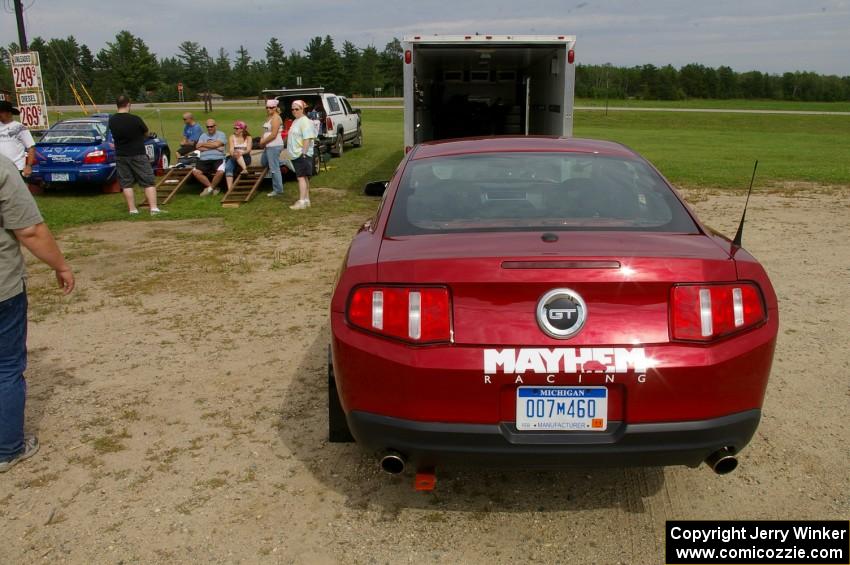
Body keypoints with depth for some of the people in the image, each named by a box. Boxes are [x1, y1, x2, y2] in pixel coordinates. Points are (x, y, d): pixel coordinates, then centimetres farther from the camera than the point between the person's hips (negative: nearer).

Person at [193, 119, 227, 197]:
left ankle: (210, 188, -7)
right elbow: (199, 147, 4)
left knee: (220, 172, -33)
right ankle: (212, 187, -5)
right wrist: (214, 147, -5)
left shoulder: (221, 134, 10)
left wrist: (203, 144, 3)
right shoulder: (203, 135, 20)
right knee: (195, 172, -21)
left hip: (218, 159, -3)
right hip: (204, 159, 3)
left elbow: (216, 144, -9)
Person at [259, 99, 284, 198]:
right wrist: (262, 140, 3)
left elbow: (273, 135, -19)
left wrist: (263, 142, -9)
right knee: (264, 163, 23)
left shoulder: (276, 118, -13)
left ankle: (278, 190, -4)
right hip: (268, 146, 11)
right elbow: (265, 131, 21)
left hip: (274, 146, -11)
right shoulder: (269, 118, 16)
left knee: (274, 169, -8)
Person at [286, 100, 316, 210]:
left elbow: (307, 138, -21)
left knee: (301, 177, -13)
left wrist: (304, 152, -25)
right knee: (304, 178, 12)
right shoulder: (295, 121, 17)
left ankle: (302, 201, -16)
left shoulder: (304, 121, -12)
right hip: (296, 154, 10)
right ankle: (306, 200, 17)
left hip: (302, 155, -10)